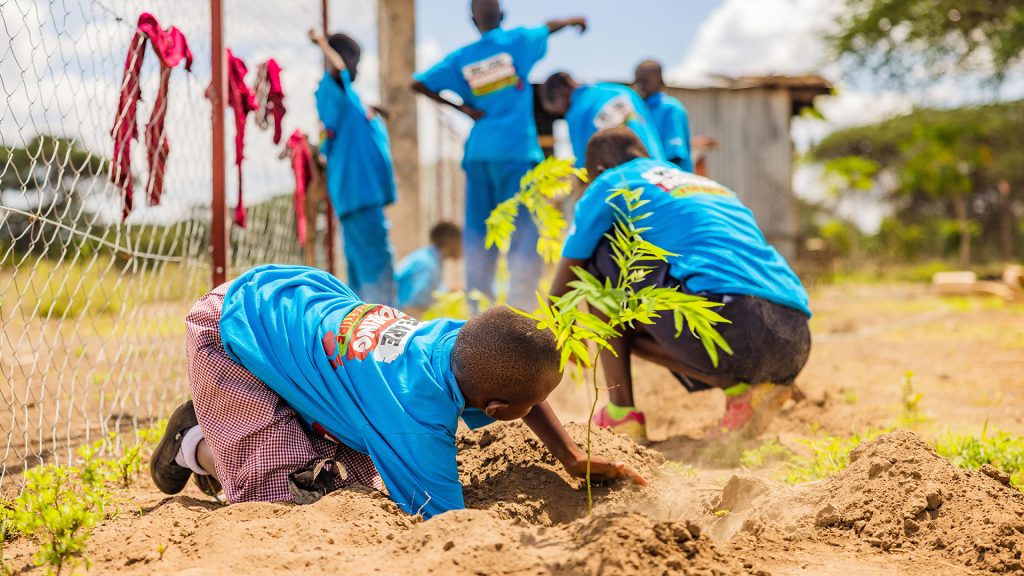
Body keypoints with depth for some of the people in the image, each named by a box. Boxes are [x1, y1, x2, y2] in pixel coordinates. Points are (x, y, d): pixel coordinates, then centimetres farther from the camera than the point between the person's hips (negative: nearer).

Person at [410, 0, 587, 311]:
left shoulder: (461, 58, 8)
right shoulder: (517, 41, 2)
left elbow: (418, 84, 6)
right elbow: (549, 27, 21)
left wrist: (462, 108, 7)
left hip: (477, 153, 4)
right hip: (516, 151, -4)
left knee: (478, 233, 9)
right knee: (524, 233, -5)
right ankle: (520, 309, -14)